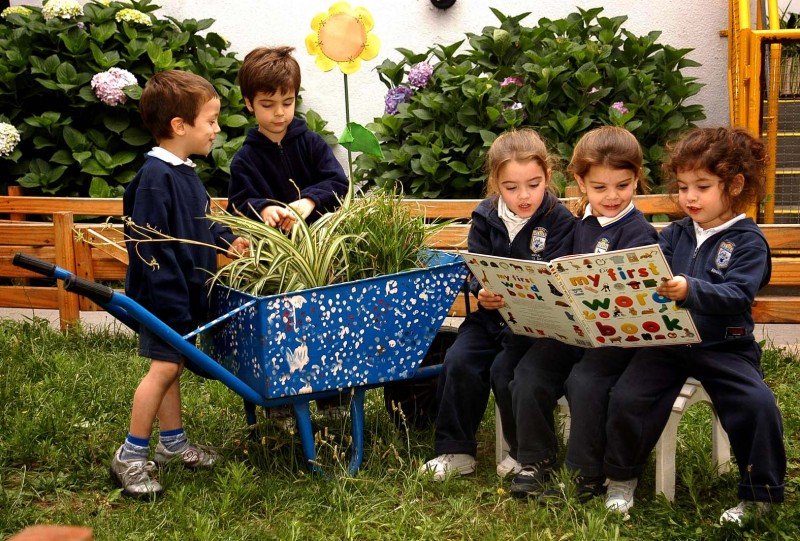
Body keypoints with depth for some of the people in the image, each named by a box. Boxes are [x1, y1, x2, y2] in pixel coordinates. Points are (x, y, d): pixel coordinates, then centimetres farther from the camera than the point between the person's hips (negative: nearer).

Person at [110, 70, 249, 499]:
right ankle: (131, 456, 4)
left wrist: (226, 239, 5)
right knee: (164, 366, -7)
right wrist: (172, 299, -25)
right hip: (164, 294, -9)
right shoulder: (155, 177, -21)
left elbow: (202, 220, 24)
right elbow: (149, 245, -24)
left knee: (172, 364, 17)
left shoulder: (185, 171, 10)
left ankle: (173, 443, 29)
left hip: (187, 291, 9)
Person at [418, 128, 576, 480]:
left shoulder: (559, 220, -8)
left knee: (505, 371, -23)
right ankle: (456, 451, -1)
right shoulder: (485, 218, 3)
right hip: (490, 314, 4)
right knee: (459, 363, -16)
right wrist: (482, 292, -23)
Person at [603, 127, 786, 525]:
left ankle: (759, 493, -2)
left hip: (723, 347, -3)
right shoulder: (675, 234, 12)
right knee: (627, 397, -19)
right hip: (667, 340, 3)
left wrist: (690, 290, -36)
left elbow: (737, 296, -18)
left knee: (757, 405, -25)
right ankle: (622, 478, 6)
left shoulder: (747, 241, -3)